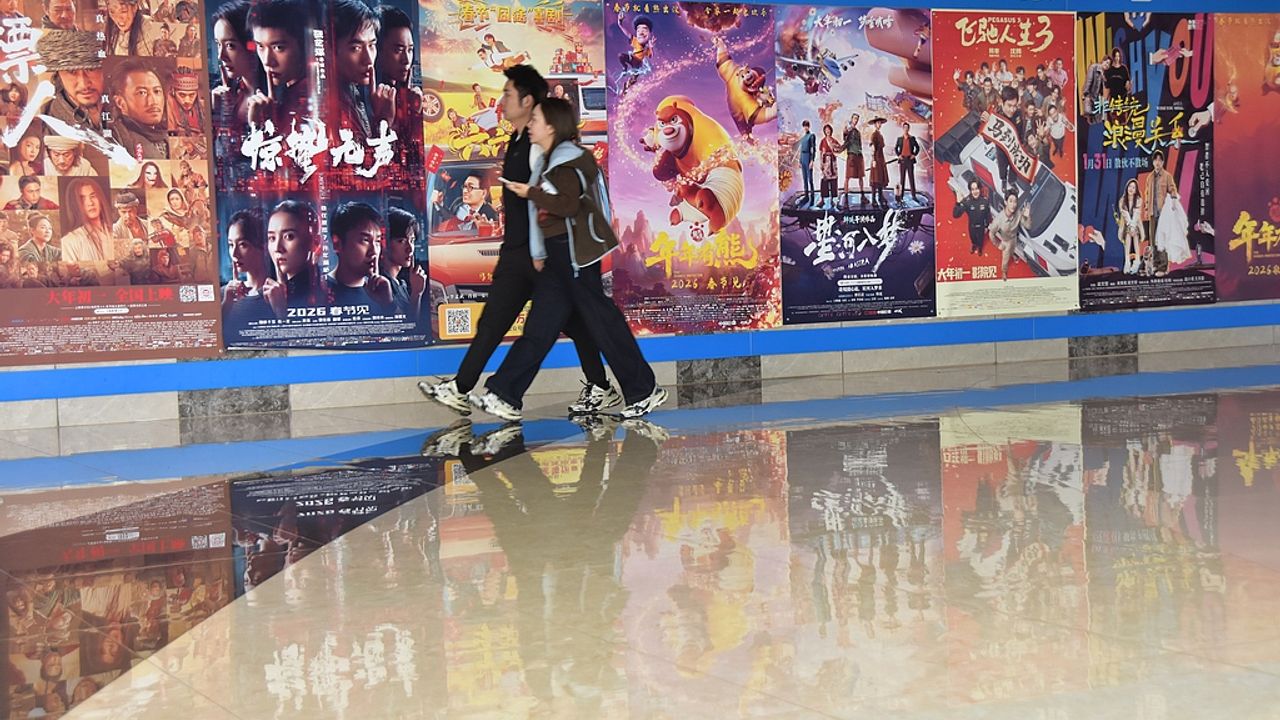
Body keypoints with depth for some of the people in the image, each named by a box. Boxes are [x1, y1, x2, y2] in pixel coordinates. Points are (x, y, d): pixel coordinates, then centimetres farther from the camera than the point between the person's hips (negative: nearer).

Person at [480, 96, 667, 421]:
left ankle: (644, 391, 3)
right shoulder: (548, 161, 17)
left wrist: (530, 193, -17)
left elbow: (569, 205, -22)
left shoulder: (568, 160, -11)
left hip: (575, 253, -10)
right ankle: (503, 395, 5)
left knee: (602, 320, -5)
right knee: (538, 327, 6)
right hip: (557, 254, 10)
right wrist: (539, 253, 20)